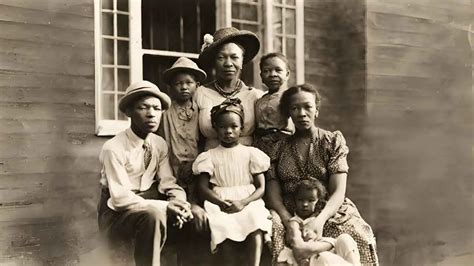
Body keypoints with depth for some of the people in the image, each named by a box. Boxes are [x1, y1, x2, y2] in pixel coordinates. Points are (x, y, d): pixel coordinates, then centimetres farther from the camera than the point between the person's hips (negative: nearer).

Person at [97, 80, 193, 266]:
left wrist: (178, 203, -27)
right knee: (153, 214, -35)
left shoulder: (160, 144, 0)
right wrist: (164, 206, -32)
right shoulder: (114, 148, -21)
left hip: (148, 202, 7)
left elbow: (168, 183, -4)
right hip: (117, 211, -7)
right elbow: (120, 198, -25)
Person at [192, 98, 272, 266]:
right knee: (225, 231, -32)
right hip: (220, 204, 0)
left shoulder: (251, 153, 9)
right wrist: (221, 202, -17)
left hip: (248, 202, 0)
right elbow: (203, 187, 3)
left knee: (256, 229, -33)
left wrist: (243, 202, -16)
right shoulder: (210, 156, 10)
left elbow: (261, 187, 4)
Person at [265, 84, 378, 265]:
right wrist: (289, 222, -20)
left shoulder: (333, 141, 6)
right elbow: (274, 194, 2)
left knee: (359, 236, -33)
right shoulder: (279, 148, 11)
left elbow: (338, 192, -5)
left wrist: (319, 221, -25)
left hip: (328, 213, 0)